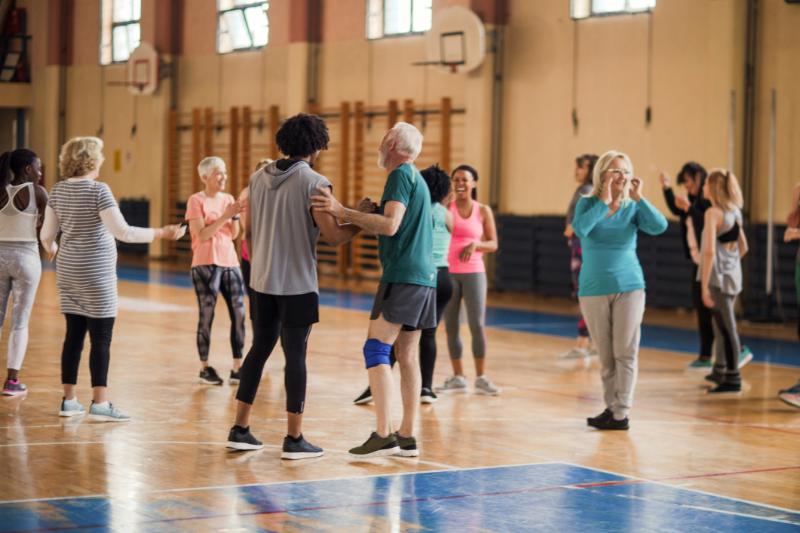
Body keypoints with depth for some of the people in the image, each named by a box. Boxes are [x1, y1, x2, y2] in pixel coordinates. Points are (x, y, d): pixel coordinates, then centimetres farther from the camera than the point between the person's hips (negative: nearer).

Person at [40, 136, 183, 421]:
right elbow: (123, 232, -19)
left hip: (68, 271, 7)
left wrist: (51, 249, 32)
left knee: (74, 336, 11)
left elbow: (46, 234, 10)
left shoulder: (58, 190, 5)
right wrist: (161, 232, -13)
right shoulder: (98, 190, -14)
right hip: (96, 274, -7)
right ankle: (100, 404, -1)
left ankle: (69, 400, 14)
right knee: (101, 339, -2)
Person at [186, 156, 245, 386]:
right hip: (206, 265, -5)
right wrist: (225, 215, -18)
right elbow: (202, 235, -13)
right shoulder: (196, 200, -5)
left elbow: (234, 234, 9)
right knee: (207, 316, -1)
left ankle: (237, 368, 3)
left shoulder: (228, 199, 11)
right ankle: (204, 368, 9)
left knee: (239, 314, -2)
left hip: (230, 262, 5)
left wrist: (235, 215, -8)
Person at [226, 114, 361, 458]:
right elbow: (333, 236, -16)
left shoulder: (259, 178, 7)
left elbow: (248, 229, 14)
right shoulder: (314, 183, -12)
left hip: (262, 282, 6)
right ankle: (294, 439, 5)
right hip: (298, 284, -6)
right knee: (295, 356, 0)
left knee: (259, 349, 15)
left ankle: (240, 429, 18)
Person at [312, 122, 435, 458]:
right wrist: (354, 220, 24)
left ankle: (384, 434, -18)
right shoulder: (416, 178, 21)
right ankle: (407, 437, 10)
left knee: (376, 348, -11)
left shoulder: (401, 174, -8)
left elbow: (390, 225, -21)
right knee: (406, 356, 10)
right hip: (424, 277, 9)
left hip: (403, 276, -9)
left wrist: (343, 212, -21)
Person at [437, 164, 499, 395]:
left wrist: (475, 245, -14)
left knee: (477, 326, -5)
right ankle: (458, 378, 12)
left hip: (474, 273, -1)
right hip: (447, 273, 1)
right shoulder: (446, 207, 3)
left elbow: (493, 244, 4)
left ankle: (481, 378, 3)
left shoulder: (483, 211, 4)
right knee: (451, 327, 3)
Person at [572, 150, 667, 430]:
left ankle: (622, 412, -6)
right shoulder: (588, 203, -2)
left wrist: (638, 197, -18)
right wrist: (605, 200, -22)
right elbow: (580, 229, -23)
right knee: (605, 355, 6)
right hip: (594, 289, 0)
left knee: (625, 352, -6)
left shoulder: (633, 208, 1)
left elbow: (660, 226, -17)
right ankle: (611, 407, 15)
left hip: (629, 287, 0)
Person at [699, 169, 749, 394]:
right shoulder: (735, 212, 10)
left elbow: (710, 251, -21)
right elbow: (743, 247, 18)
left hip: (717, 277, -8)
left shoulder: (713, 213, -14)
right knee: (722, 326, 19)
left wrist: (704, 286, -20)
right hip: (733, 276, 8)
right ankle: (720, 371, 30)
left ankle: (732, 378, -2)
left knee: (726, 328, -5)